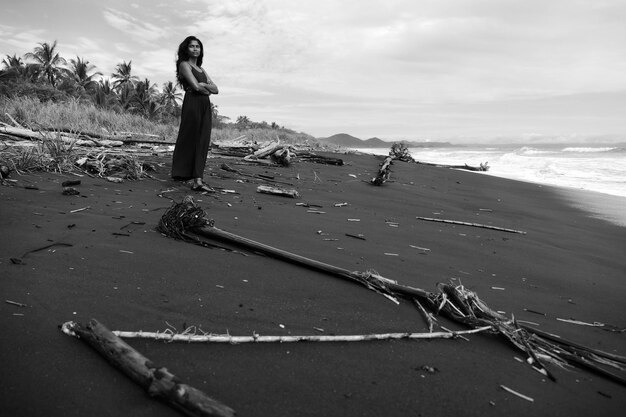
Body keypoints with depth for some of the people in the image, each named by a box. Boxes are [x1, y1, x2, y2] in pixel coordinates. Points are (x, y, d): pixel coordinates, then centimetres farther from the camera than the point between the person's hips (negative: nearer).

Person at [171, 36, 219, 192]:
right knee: (189, 139, -3)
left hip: (206, 106, 7)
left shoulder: (201, 69, 25)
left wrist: (203, 85, -4)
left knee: (203, 141, -4)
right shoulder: (184, 65, 3)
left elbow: (216, 89, 14)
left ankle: (198, 180, -9)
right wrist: (208, 89, 6)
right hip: (192, 103, -7)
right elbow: (195, 86, -11)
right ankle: (181, 173, 9)